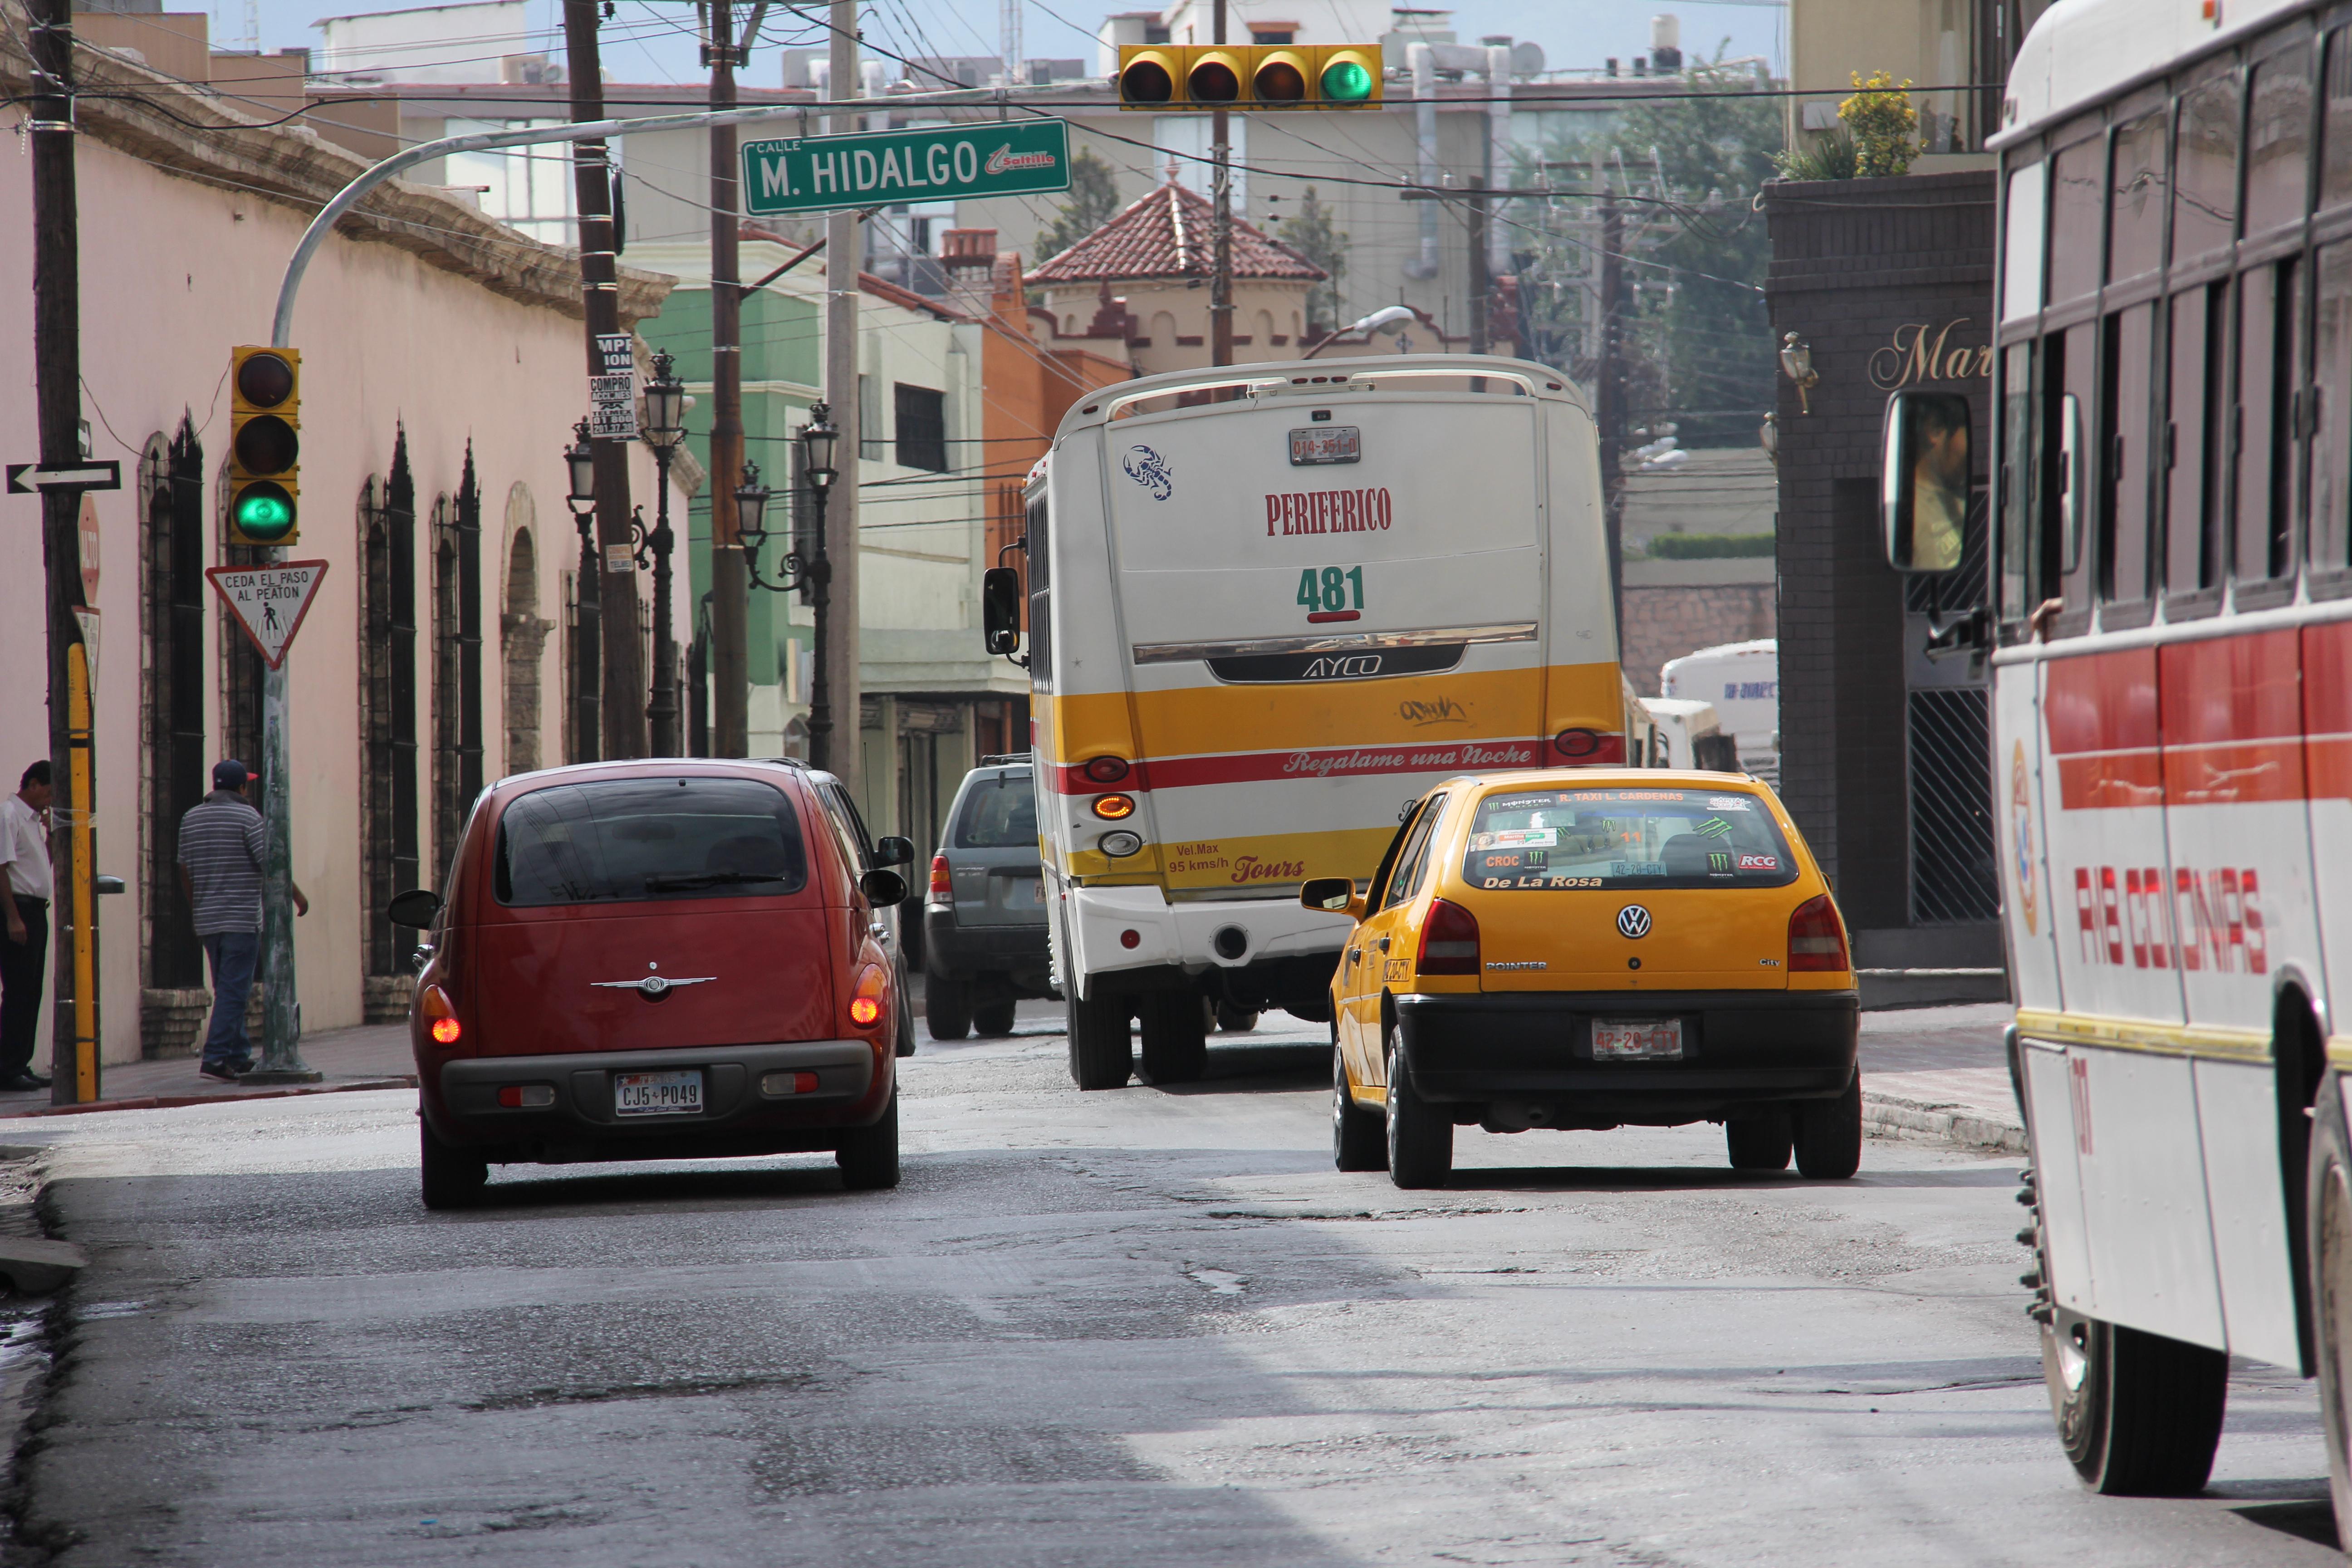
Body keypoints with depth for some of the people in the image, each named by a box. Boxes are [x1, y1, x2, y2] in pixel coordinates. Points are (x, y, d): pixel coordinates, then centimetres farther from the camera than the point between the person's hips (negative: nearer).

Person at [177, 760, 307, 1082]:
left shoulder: (191, 818, 10)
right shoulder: (247, 817, -9)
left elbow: (185, 871, 15)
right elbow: (271, 865, -9)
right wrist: (298, 897, 3)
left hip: (207, 920, 6)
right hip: (242, 918, -6)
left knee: (228, 990, 15)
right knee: (233, 991, -7)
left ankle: (238, 1056, 19)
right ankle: (215, 1058, -15)